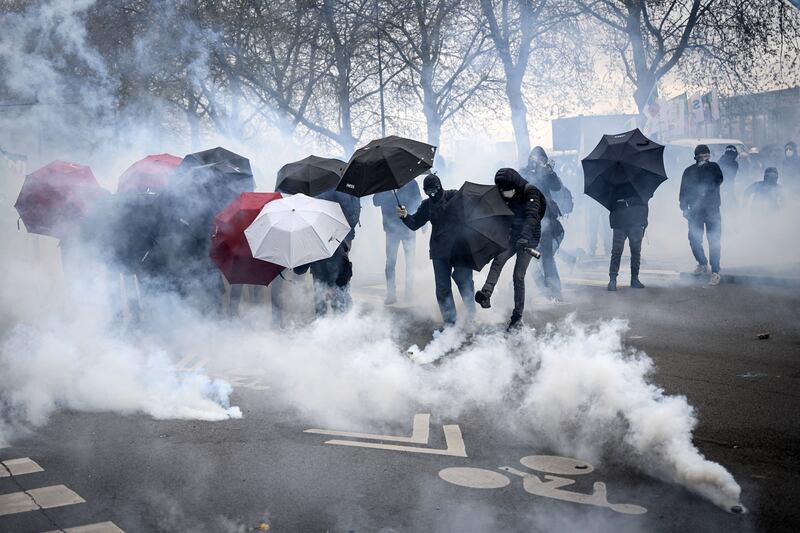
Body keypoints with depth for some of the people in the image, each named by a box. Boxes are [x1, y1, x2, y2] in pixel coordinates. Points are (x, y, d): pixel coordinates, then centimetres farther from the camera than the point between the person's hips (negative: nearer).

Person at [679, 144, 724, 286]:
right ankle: (702, 264, 26)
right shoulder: (689, 171, 9)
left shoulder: (714, 167, 7)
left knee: (714, 241, -5)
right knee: (694, 239, 1)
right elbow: (684, 191, 9)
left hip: (712, 210, -2)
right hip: (695, 211, 2)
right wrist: (684, 208, 0)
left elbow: (719, 180, -13)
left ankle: (715, 272, -1)